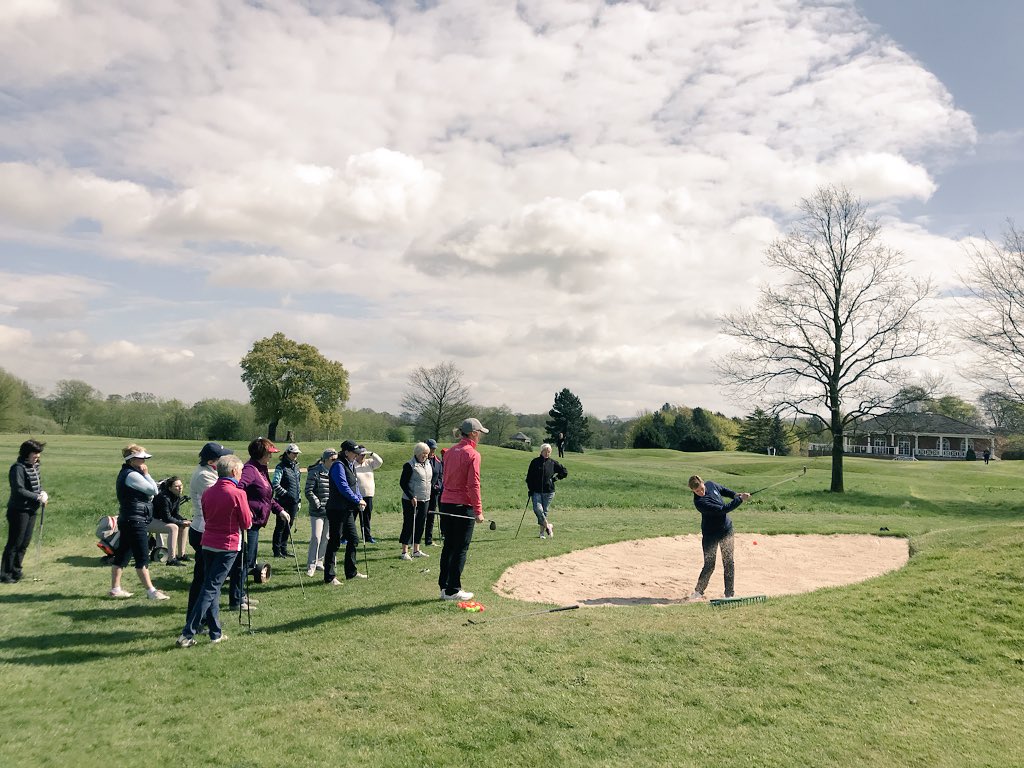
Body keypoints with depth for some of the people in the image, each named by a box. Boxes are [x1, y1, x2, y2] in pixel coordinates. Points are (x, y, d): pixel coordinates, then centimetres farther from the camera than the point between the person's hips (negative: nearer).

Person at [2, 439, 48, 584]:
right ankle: (5, 575, 7)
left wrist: (43, 493, -1)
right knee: (14, 543, -2)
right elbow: (19, 490, -22)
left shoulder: (35, 466, 10)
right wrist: (38, 497, -22)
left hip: (31, 510, 8)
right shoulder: (18, 468, -16)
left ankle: (16, 571, 26)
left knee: (25, 543, 15)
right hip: (19, 510, -8)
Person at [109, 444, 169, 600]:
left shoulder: (125, 473, 16)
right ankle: (151, 591, -3)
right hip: (136, 521, -11)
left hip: (127, 521, 11)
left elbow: (149, 493, 18)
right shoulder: (132, 475, -16)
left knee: (122, 555, 15)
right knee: (142, 558, -7)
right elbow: (154, 490, -18)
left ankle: (115, 588, 22)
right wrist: (146, 474, -10)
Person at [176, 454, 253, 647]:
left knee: (211, 587, 14)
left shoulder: (208, 492, 4)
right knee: (210, 589, -3)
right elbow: (247, 524, -8)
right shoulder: (237, 494, -14)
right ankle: (188, 634, -7)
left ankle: (215, 632, 21)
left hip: (208, 544, 6)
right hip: (228, 546, -6)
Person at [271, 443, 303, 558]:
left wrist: (299, 499, 18)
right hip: (283, 502, -7)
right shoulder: (281, 467, -8)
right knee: (281, 526, -2)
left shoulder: (296, 467, 15)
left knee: (289, 526, 11)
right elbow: (275, 484, -15)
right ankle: (277, 551, 5)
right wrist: (286, 494, -16)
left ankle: (283, 549, 20)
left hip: (294, 501, 7)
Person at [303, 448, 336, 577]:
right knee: (316, 537, -9)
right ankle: (311, 566, -1)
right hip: (317, 512, -5)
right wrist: (318, 505, -13)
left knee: (326, 538, 10)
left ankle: (319, 561, 25)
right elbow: (309, 492, -10)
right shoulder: (315, 472, -8)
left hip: (331, 512, 5)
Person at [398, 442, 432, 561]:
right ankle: (404, 552, 3)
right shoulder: (409, 465, -11)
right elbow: (402, 483, -13)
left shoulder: (428, 464, 11)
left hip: (424, 499, 7)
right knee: (409, 524, -3)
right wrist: (411, 497, -18)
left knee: (420, 524, 11)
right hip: (411, 500, -7)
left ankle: (416, 550, 21)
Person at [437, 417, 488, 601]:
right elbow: (473, 485, -16)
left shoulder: (450, 451, 11)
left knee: (448, 546, 14)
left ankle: (444, 586, 18)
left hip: (446, 504, 7)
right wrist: (478, 510, -12)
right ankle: (453, 590, 4)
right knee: (461, 549, 0)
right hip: (463, 506, -7)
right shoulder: (472, 454, -12)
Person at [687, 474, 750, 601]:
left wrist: (735, 494, -1)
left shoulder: (710, 485, -6)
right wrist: (740, 499, -26)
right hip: (710, 534, -6)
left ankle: (729, 595, 10)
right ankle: (698, 592, 16)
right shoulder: (699, 502, -27)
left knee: (729, 563, 3)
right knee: (709, 565, -2)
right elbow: (723, 509, -29)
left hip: (726, 529, 6)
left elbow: (723, 490, 17)